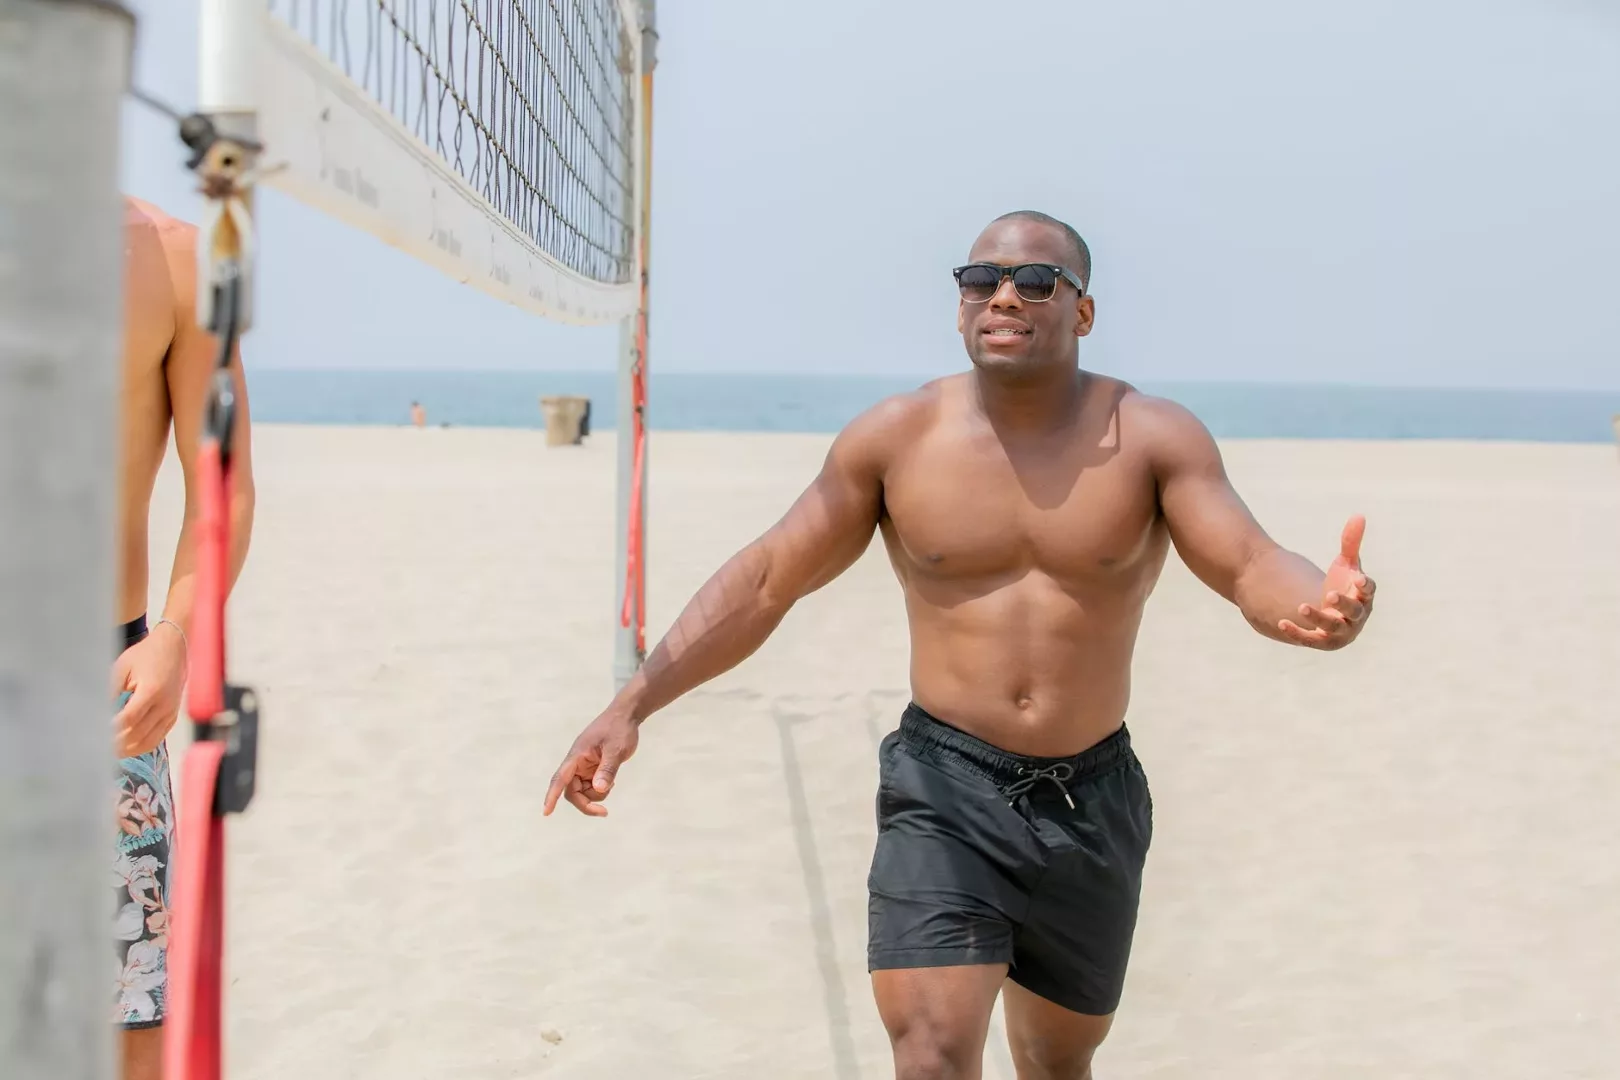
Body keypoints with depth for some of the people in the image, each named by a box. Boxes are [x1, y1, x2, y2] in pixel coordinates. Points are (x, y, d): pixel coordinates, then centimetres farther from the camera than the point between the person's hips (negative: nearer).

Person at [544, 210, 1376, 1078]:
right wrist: (634, 703, -10)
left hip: (1092, 799, 2)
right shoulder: (894, 438, -3)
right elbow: (764, 581, 0)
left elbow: (1253, 568, -14)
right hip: (943, 791, -1)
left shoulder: (1154, 437, -5)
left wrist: (1322, 606, -39)